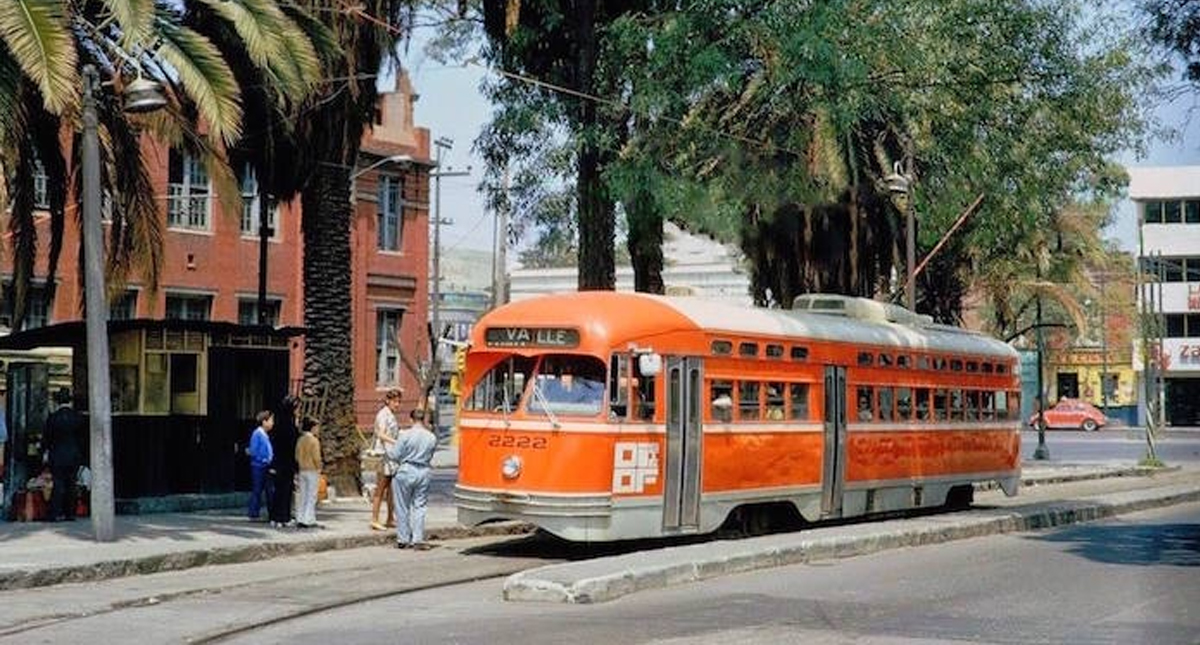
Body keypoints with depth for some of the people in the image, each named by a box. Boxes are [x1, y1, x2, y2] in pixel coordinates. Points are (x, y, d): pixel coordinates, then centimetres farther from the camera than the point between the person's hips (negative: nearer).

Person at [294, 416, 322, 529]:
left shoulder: (300, 440, 6)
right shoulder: (314, 440, -13)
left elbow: (297, 456, 8)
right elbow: (316, 457, -16)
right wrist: (319, 468, -3)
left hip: (302, 470, 6)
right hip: (312, 471, -6)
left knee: (303, 496, 12)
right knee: (311, 496, -1)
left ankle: (300, 519, 12)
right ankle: (308, 520, -3)